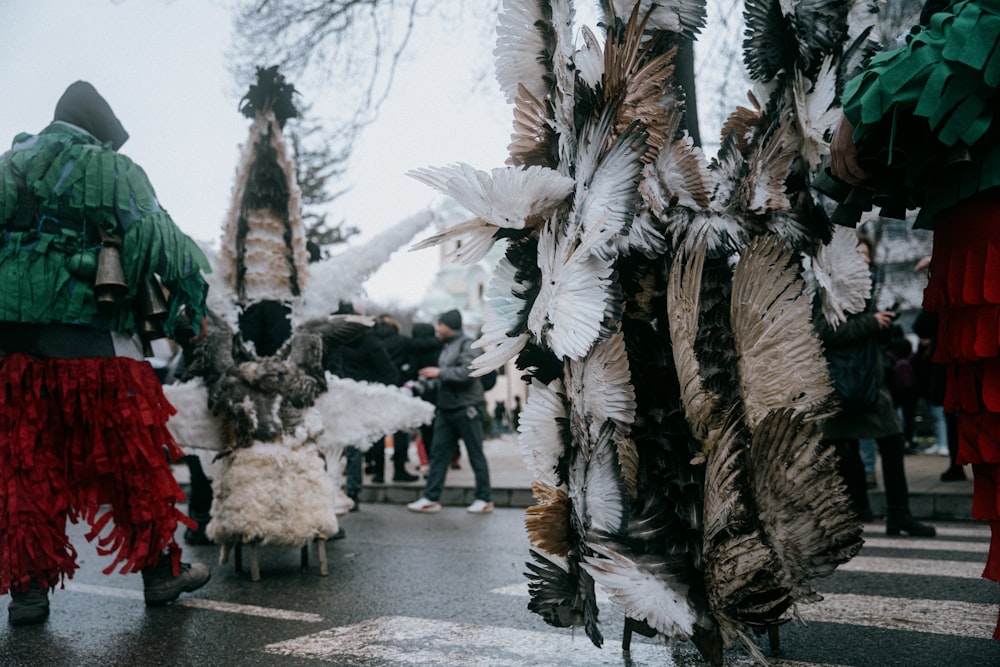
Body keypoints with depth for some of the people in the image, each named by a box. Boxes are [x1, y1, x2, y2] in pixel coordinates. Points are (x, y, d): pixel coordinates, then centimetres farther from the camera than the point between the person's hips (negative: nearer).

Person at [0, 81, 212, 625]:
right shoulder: (116, 171, 4)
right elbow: (160, 243, -3)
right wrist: (194, 295, 9)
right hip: (96, 347, -4)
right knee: (134, 463, 7)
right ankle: (160, 571, 18)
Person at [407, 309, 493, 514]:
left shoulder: (466, 344, -8)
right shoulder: (447, 347, 17)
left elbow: (468, 372, -21)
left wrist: (439, 372, -16)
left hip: (466, 407, -8)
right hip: (446, 408, 9)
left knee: (475, 454, 0)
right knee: (438, 452, 5)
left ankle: (485, 499, 9)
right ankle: (431, 498, 8)